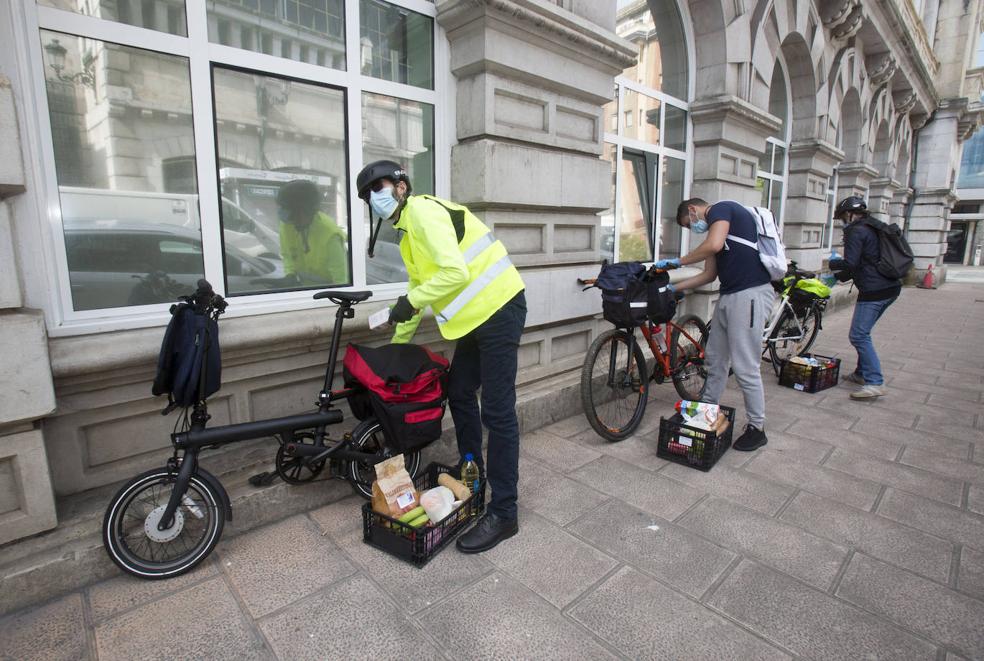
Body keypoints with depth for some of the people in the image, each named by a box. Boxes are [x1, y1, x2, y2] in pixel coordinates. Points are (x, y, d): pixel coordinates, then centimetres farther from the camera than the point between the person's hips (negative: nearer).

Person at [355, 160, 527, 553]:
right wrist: (396, 343, 30)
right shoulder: (409, 229, 21)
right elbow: (421, 285, 27)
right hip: (478, 314, 10)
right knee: (459, 393, 17)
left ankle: (503, 513, 3)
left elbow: (455, 272, -22)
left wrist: (412, 299, -11)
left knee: (497, 411, -7)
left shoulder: (423, 211, -10)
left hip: (499, 310, -10)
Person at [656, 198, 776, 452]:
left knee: (745, 366, -4)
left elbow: (714, 245, -25)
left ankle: (756, 429, 10)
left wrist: (678, 261, -12)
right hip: (729, 295, 10)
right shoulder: (715, 226, 21)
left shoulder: (720, 209, -5)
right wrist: (674, 288, 19)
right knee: (715, 358, 15)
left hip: (750, 294, -10)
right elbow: (709, 274, 20)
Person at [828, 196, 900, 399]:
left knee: (858, 336, -9)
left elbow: (850, 264, -20)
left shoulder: (856, 232, -10)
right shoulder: (871, 229, 20)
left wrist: (832, 263, -1)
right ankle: (862, 373, 26)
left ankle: (875, 383, -10)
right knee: (862, 333, 19)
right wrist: (837, 276, 24)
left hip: (873, 291, -10)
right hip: (890, 287, 10)